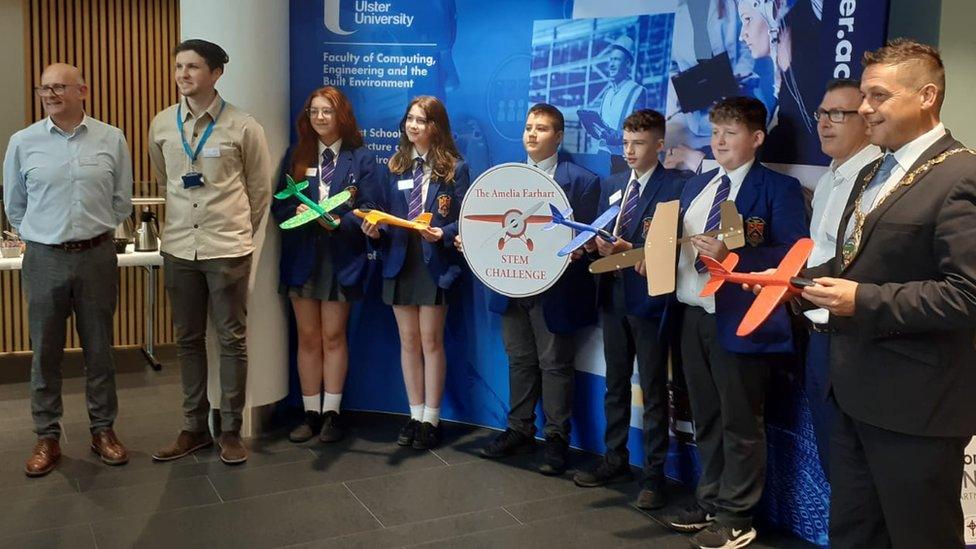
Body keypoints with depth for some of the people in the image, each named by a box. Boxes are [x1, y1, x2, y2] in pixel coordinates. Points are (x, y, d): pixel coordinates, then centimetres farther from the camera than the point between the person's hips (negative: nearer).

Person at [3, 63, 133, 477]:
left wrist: (93, 230, 10)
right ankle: (47, 437, 19)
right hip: (44, 259, 0)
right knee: (45, 352, 7)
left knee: (99, 348, 10)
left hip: (97, 256, 0)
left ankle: (103, 430, 22)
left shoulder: (112, 139, -1)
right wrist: (43, 234, 13)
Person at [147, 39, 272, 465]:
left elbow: (260, 190, 3)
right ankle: (194, 427, 23)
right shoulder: (162, 124, 4)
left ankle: (230, 430, 15)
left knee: (232, 340, 4)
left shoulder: (243, 127, -6)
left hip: (227, 249, -4)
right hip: (178, 248, 4)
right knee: (188, 340, 11)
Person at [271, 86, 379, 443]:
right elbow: (279, 205, 6)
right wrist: (297, 211, -16)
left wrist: (338, 222, -20)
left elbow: (368, 212, -4)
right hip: (302, 257, 3)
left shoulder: (361, 159, 1)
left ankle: (331, 413, 12)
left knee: (333, 337, 3)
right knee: (308, 338, 7)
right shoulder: (296, 156, 9)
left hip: (341, 258, -3)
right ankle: (311, 413, 14)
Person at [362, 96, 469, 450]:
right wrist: (376, 230, -10)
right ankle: (416, 416, 19)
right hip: (400, 262, 4)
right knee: (408, 341, 9)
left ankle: (431, 420, 11)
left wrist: (443, 234, -21)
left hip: (435, 263, -4)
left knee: (431, 341, 1)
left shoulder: (454, 168, -1)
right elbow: (388, 214, 10)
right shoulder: (396, 166, 10)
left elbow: (464, 220, -3)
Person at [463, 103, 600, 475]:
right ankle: (519, 430, 26)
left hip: (554, 287, -5)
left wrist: (577, 252, -26)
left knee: (555, 363, 2)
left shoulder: (581, 180, -4)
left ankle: (556, 439, 13)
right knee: (520, 360, 14)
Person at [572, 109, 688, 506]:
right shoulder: (611, 186, 15)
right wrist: (592, 242, -5)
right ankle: (615, 460, 29)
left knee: (654, 390, 2)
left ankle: (654, 474, 12)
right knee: (615, 384, 16)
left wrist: (628, 250, -24)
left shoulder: (676, 186, -7)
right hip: (613, 294, 7)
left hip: (649, 296, -6)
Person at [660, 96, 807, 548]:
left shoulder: (778, 188, -6)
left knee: (740, 423, 4)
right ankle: (710, 501, 33)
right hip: (694, 316, 7)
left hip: (740, 321, -7)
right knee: (706, 419, 18)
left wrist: (731, 255, -25)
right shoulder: (696, 186, 16)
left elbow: (792, 255, -15)